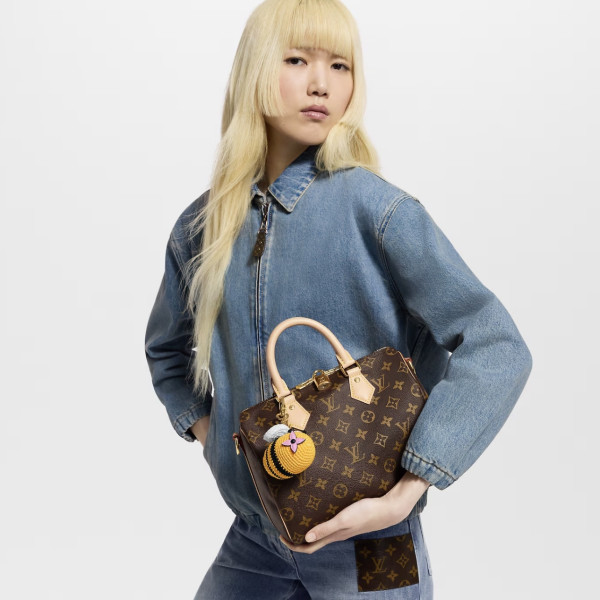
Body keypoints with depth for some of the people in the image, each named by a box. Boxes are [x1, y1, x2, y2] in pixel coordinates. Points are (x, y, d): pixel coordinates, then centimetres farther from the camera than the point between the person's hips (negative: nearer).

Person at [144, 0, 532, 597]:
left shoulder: (375, 209, -14)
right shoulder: (203, 226, 0)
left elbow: (498, 351, -18)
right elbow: (167, 350, 18)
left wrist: (403, 495, -21)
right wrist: (207, 431, 3)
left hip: (362, 540, -4)